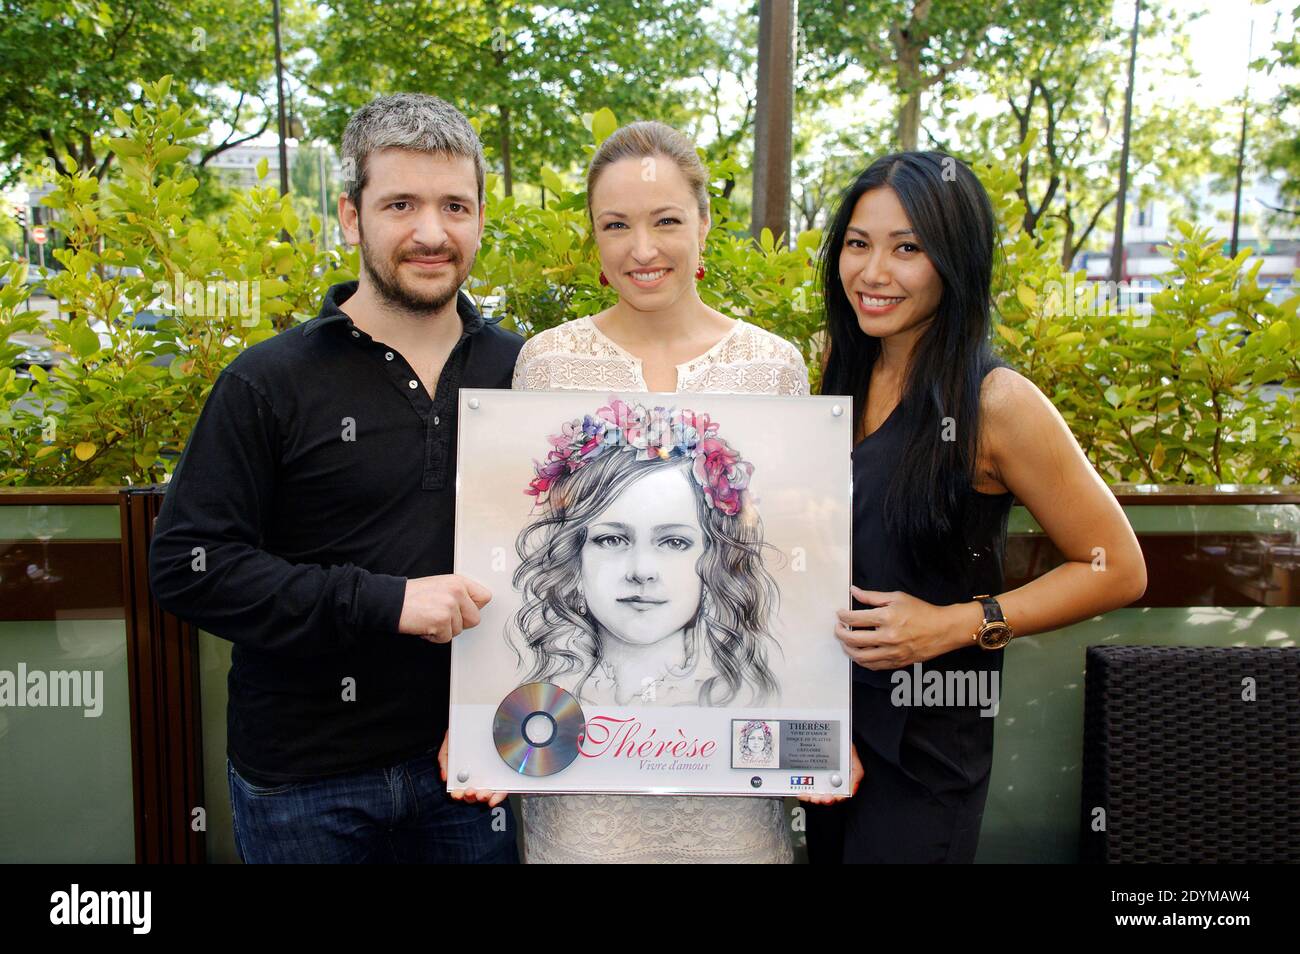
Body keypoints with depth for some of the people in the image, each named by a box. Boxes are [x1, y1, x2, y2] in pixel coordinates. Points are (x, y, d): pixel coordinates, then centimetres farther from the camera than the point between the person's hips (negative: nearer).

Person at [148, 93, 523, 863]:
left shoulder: (521, 369, 0)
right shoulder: (270, 383, -9)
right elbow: (187, 566, -12)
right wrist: (385, 601, -21)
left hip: (470, 758, 3)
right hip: (306, 781, -2)